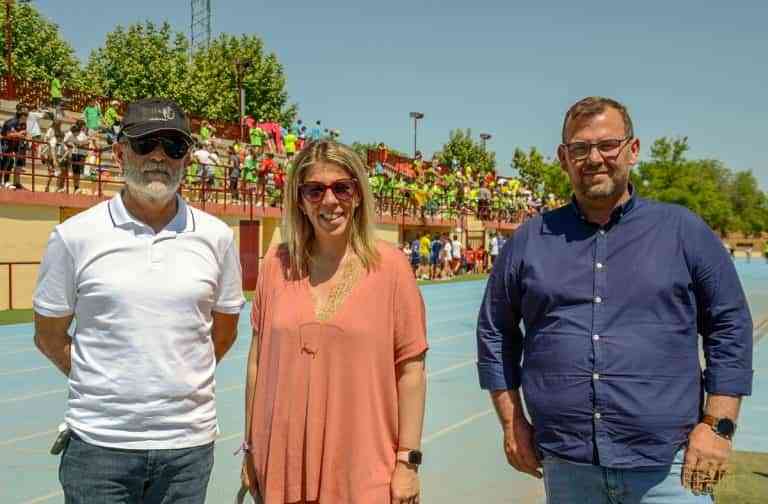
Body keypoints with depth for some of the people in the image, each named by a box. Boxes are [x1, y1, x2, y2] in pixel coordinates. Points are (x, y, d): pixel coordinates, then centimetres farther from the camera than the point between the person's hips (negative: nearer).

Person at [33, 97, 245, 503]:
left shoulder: (217, 237, 0)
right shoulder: (74, 236, -4)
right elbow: (49, 336, 5)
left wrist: (179, 384, 7)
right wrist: (106, 387, 3)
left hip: (189, 442, 2)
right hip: (99, 443, -1)